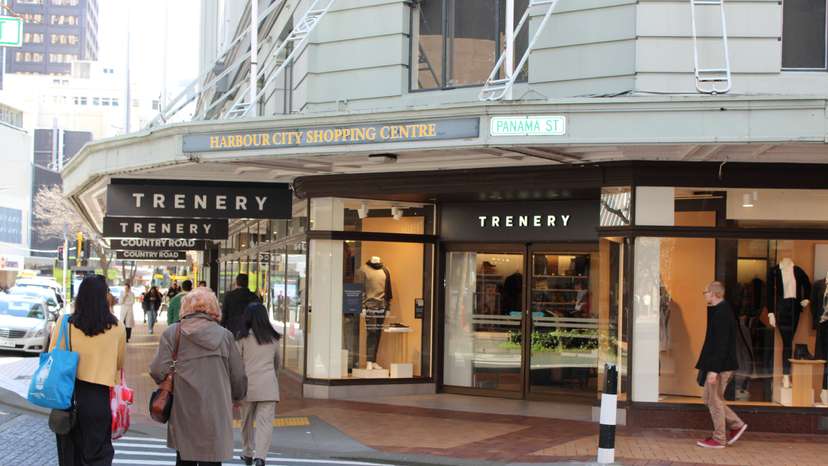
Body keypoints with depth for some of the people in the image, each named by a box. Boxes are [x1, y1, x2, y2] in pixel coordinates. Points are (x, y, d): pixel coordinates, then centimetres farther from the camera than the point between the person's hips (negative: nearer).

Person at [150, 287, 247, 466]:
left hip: (183, 412, 1)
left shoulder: (172, 333, 0)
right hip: (216, 412, -1)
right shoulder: (225, 335, 3)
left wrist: (168, 385, 13)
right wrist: (237, 396, 25)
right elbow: (239, 376, 5)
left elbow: (158, 371, -9)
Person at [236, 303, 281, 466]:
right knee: (265, 422, -4)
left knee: (247, 421, 16)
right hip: (268, 385, 1)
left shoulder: (242, 338, -1)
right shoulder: (273, 338, 9)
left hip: (248, 384, -1)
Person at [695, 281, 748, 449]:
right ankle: (736, 425, 21)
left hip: (720, 365, -10)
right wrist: (709, 366, 22)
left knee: (714, 400, -1)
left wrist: (714, 369, -24)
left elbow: (721, 344, -24)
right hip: (720, 364, 10)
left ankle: (718, 439, 8)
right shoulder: (721, 310, 13)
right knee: (710, 398, 16)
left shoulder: (721, 314, -20)